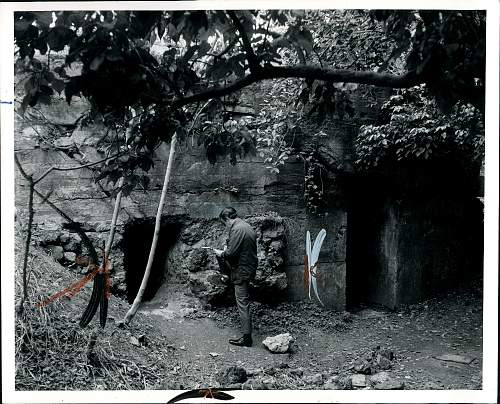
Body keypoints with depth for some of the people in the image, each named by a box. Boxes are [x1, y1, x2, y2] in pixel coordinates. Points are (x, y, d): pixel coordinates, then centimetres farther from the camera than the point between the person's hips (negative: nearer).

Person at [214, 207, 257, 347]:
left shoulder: (237, 229, -20)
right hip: (250, 266, 10)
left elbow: (232, 253, -23)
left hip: (242, 271, -10)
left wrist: (222, 253, -3)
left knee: (242, 304, -2)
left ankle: (247, 338, 4)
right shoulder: (247, 226, 12)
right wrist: (226, 250, 17)